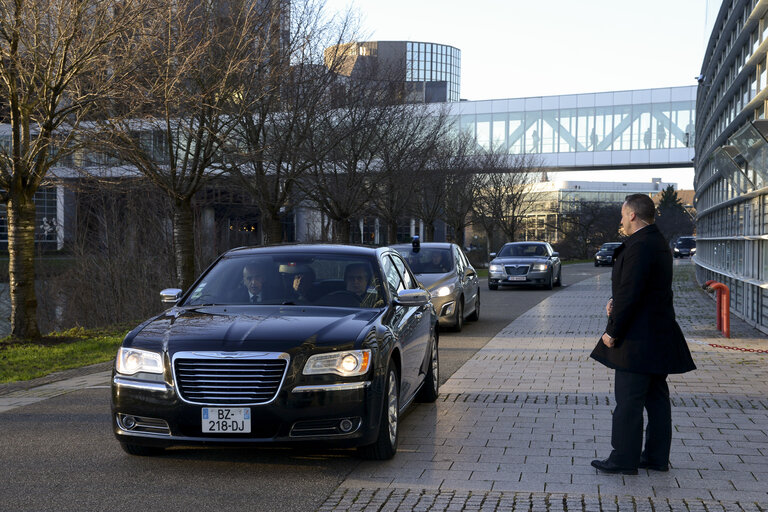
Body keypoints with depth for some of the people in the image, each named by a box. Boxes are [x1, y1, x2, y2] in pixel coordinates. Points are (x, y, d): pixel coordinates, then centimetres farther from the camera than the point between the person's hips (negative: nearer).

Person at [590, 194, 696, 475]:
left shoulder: (639, 246, -19)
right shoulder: (659, 243, 13)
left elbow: (631, 295, -22)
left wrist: (613, 333, -14)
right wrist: (616, 301, 5)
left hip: (639, 338, -10)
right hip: (659, 334, 10)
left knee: (628, 400, -3)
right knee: (656, 397, 13)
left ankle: (624, 459, 2)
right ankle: (657, 457, 20)